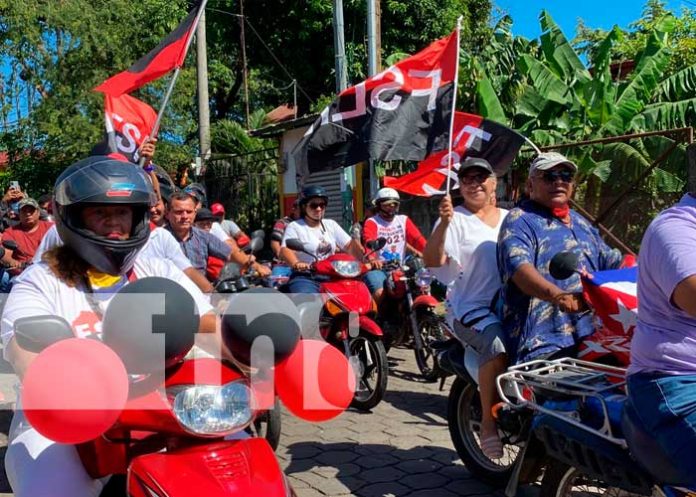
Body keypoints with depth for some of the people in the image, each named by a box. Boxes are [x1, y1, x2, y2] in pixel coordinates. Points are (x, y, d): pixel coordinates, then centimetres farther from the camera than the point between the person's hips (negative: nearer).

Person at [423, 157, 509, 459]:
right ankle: (488, 422, -17)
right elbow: (431, 261, -14)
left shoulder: (510, 218, 19)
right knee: (497, 342, -33)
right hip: (470, 307, -5)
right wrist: (443, 223, -27)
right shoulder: (455, 219, 1)